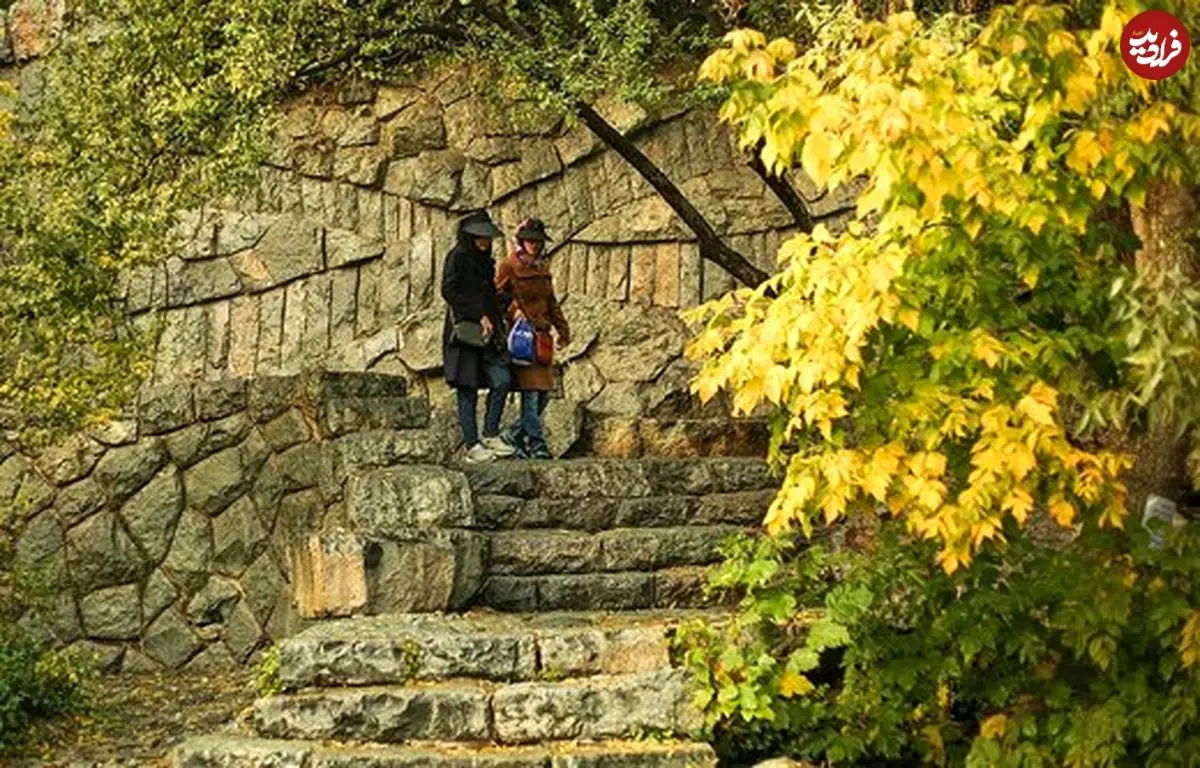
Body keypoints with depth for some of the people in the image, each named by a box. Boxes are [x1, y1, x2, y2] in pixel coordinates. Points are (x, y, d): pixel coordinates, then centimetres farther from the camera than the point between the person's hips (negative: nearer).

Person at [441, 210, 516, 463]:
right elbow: (448, 291, -16)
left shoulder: (485, 261, 18)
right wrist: (479, 316, -18)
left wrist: (498, 327, 13)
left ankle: (490, 435, 4)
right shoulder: (458, 257, -5)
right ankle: (472, 446, 0)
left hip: (487, 335, 7)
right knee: (467, 390, -4)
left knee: (502, 380, -7)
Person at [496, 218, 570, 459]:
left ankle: (515, 434, 18)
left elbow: (551, 301, 23)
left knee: (544, 393, 5)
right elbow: (498, 297, -5)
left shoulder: (542, 267, 17)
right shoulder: (509, 266, -3)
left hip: (541, 334, 7)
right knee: (531, 390, -12)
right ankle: (536, 443, -9)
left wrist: (562, 329, 20)